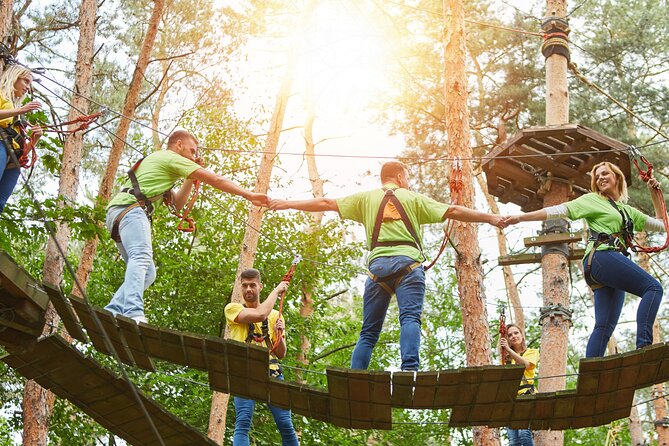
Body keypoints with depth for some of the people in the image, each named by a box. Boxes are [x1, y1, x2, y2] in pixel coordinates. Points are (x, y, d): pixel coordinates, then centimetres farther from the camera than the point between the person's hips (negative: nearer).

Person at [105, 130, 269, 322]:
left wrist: (190, 178, 28)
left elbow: (177, 203, 36)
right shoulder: (171, 158, 6)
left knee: (147, 273, 6)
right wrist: (249, 195, 4)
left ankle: (112, 312, -4)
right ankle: (133, 313, -50)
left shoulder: (158, 162, 36)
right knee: (142, 257, -30)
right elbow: (215, 180, 2)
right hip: (129, 208, -10)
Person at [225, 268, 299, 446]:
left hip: (272, 372, 3)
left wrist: (279, 334, -6)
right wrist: (276, 291, -2)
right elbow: (260, 315, -14)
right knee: (243, 422, -18)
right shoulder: (233, 308, 6)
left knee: (285, 423, -6)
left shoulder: (275, 315, 17)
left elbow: (281, 354, 14)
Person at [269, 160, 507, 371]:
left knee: (369, 331, 5)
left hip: (378, 265, 2)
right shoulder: (413, 198, 17)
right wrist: (491, 218, 17)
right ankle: (410, 370, -36)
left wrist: (287, 204, 29)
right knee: (410, 318, -14)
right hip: (408, 262, -2)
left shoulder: (366, 198, 21)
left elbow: (327, 203, 21)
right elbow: (452, 211, 13)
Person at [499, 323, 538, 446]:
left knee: (524, 434, -25)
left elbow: (526, 364, -9)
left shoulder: (532, 352, 15)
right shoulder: (507, 357, 24)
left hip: (526, 395, -4)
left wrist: (508, 349, -16)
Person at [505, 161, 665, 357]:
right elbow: (558, 211, 6)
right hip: (602, 256, -7)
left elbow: (660, 224, 35)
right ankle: (643, 345, -36)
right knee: (653, 287, -22)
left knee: (605, 325, -6)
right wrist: (520, 217, -2)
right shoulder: (592, 200, 13)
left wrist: (654, 194, 28)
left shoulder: (628, 211, 31)